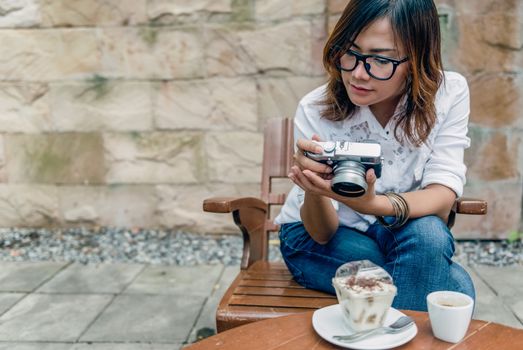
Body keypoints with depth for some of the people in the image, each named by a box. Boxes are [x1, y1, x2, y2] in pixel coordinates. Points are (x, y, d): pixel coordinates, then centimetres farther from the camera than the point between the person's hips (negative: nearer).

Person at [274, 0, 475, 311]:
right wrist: (315, 191, -43)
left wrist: (373, 204, -44)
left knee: (428, 233, -32)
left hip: (408, 233, 3)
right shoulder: (316, 110, -23)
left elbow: (443, 195, -24)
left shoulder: (450, 92, -17)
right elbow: (322, 233, -19)